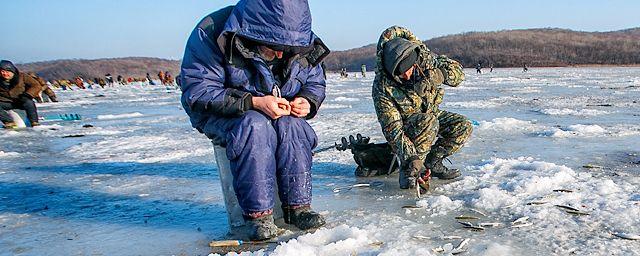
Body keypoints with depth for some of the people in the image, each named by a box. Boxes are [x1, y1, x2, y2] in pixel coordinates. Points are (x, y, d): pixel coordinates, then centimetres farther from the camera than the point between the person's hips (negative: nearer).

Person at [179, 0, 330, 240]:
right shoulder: (213, 34, -23)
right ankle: (258, 214, -27)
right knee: (256, 127, -35)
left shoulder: (304, 44, -8)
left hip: (280, 115, 4)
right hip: (221, 115, -3)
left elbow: (315, 83, 8)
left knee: (293, 127, -29)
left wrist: (307, 101, -17)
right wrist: (254, 102, -34)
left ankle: (298, 206, -18)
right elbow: (197, 91, -25)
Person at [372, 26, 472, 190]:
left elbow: (457, 70, -13)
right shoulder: (382, 87, -30)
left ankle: (431, 163, -2)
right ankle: (408, 170, -22)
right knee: (428, 122, -37)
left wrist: (437, 75, -36)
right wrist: (411, 157, -38)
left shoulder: (423, 58, -20)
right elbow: (392, 130, -31)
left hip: (431, 114, 6)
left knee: (464, 126, -14)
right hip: (406, 125, -5)